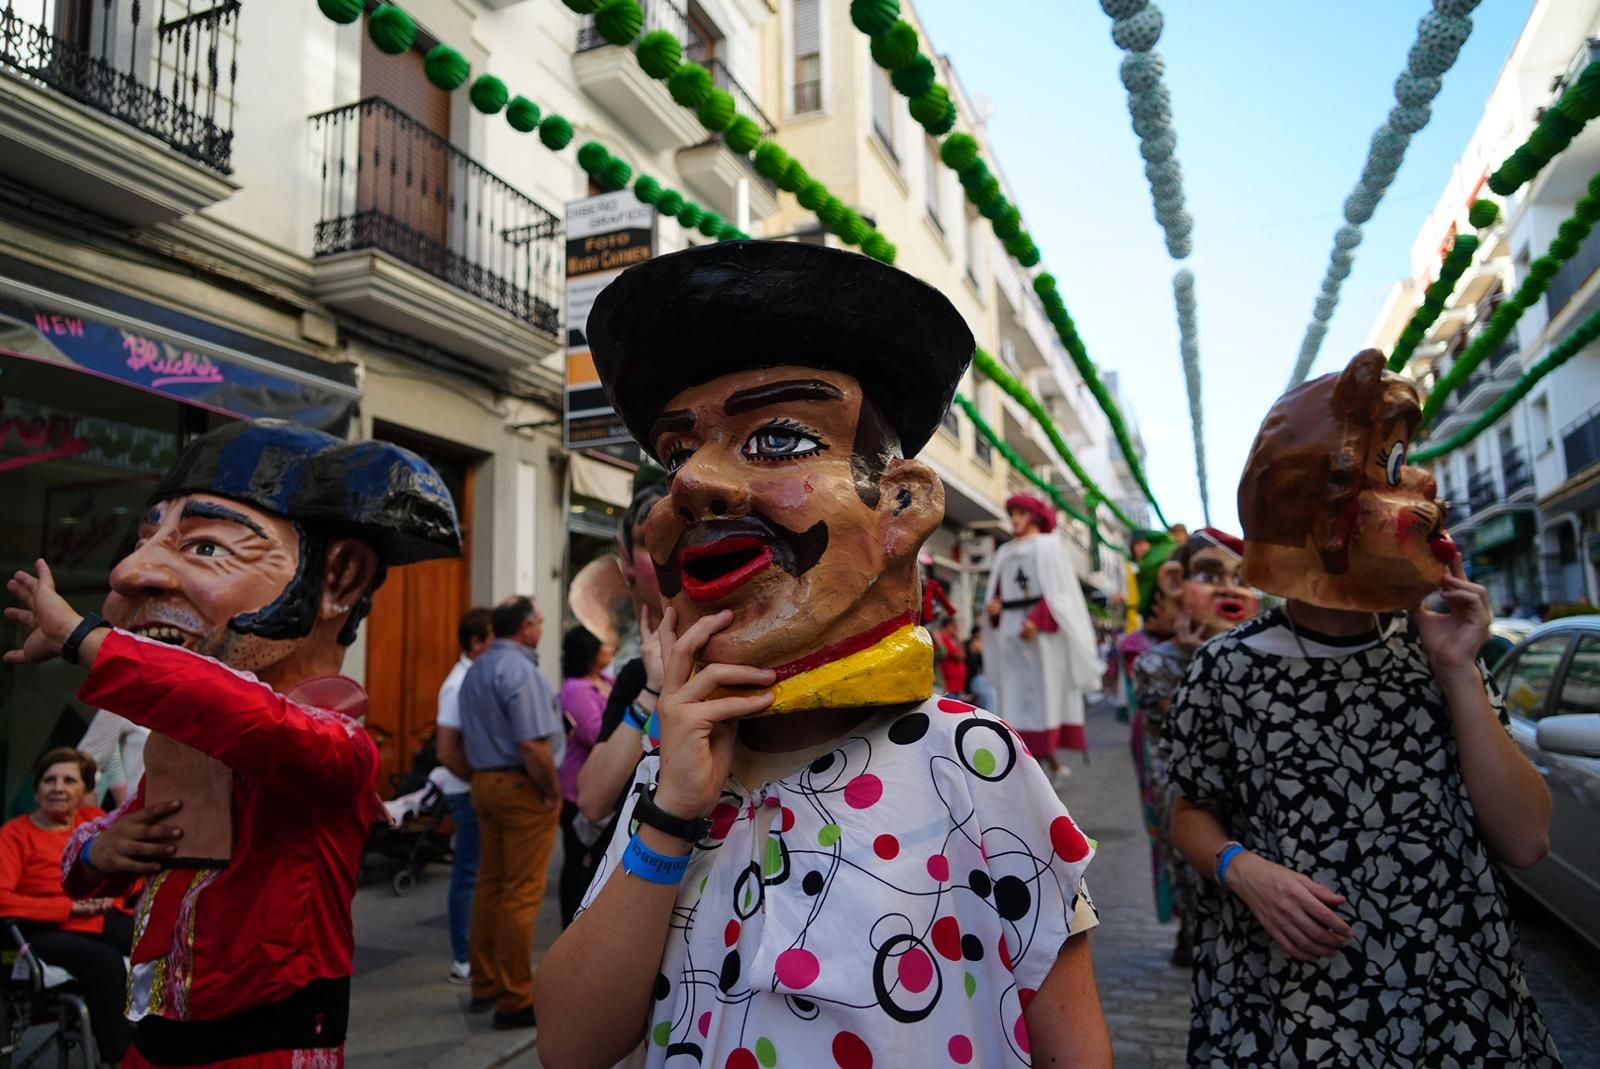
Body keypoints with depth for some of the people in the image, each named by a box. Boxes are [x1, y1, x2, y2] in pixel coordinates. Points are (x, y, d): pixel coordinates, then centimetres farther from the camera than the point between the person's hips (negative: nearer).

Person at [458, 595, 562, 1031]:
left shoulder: (476, 669, 13)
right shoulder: (520, 670, -17)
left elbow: (466, 733, 18)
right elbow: (532, 744, -23)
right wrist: (553, 791, -13)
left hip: (485, 782, 9)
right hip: (522, 787, -9)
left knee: (489, 885, 15)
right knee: (521, 894, -3)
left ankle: (485, 986, 24)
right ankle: (515, 1000, 3)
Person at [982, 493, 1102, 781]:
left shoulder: (1048, 545, 3)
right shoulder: (1005, 552, 20)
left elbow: (1059, 591, -7)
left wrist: (1038, 620, -20)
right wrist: (993, 607, -4)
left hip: (1044, 633, -5)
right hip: (1011, 631, 5)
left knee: (1046, 691, -7)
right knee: (1016, 694, -1)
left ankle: (1049, 755, -5)